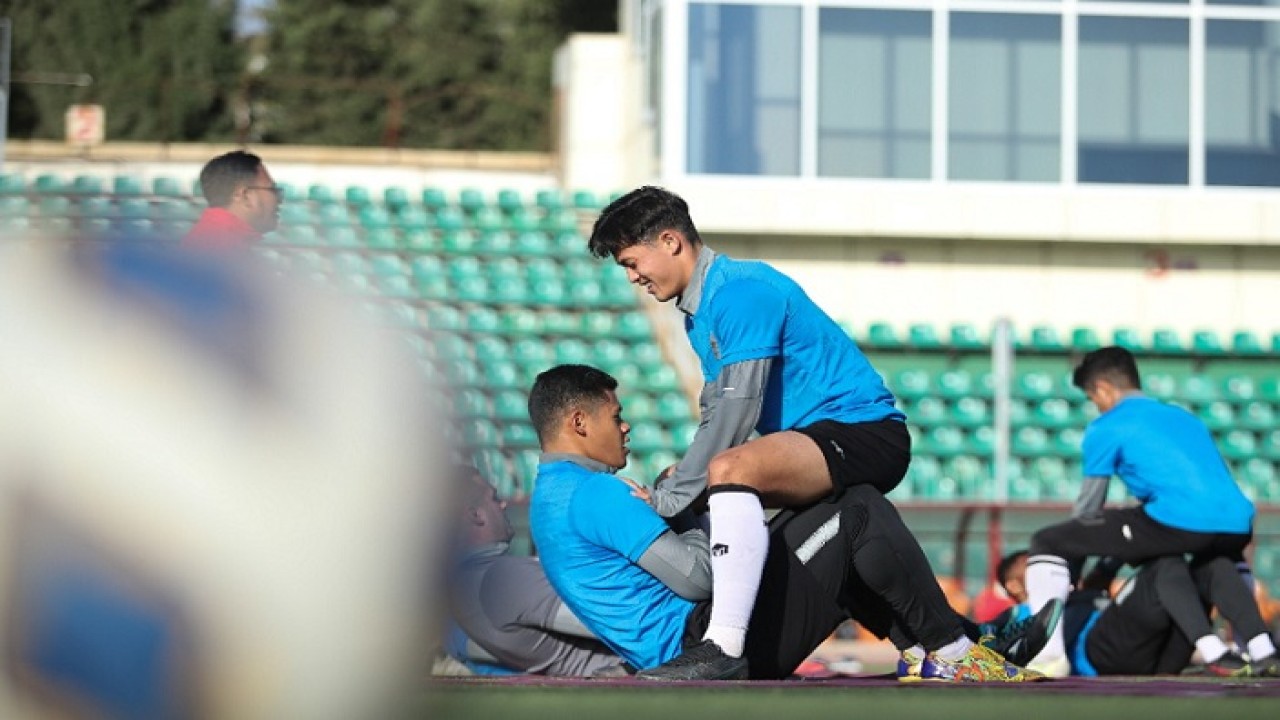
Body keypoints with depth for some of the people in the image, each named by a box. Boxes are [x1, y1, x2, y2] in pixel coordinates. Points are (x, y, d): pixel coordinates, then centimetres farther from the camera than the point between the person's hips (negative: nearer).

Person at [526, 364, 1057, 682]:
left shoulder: (552, 497, 17)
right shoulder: (592, 492, -16)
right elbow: (696, 576, -19)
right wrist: (706, 524, 0)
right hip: (703, 641, -11)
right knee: (860, 513, -5)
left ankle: (923, 652, 11)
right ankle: (949, 650, 6)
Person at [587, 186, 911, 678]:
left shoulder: (742, 291, -16)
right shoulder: (698, 313, 16)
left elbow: (737, 414, -23)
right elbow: (717, 416, 20)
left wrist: (669, 498, -21)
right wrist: (682, 478, 4)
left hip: (865, 432, -12)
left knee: (732, 470, -33)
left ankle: (723, 650, -44)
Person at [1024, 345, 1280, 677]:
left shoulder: (1106, 428, 12)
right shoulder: (1185, 417, 31)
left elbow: (1088, 509, 16)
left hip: (1178, 523, -6)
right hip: (1237, 525, 6)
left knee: (1047, 542, 6)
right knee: (1216, 560, 45)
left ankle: (1050, 654, -6)